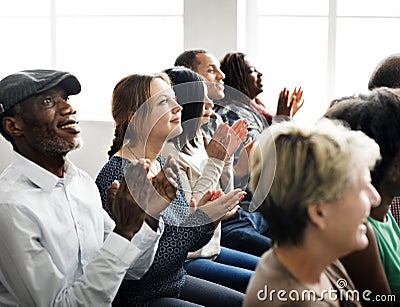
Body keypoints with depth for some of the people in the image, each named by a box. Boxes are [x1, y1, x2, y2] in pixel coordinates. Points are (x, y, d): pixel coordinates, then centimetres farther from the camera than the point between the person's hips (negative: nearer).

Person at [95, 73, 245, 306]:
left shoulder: (166, 164, 4)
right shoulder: (117, 176, -21)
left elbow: (187, 242, 10)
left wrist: (206, 219, -10)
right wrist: (200, 219, -22)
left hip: (178, 282, 8)